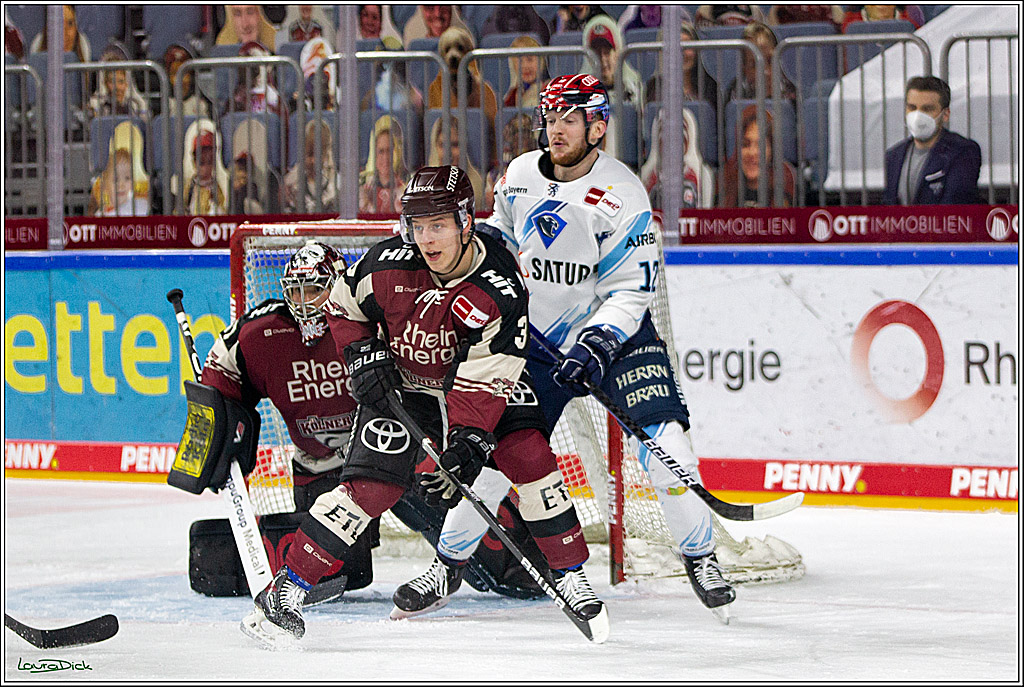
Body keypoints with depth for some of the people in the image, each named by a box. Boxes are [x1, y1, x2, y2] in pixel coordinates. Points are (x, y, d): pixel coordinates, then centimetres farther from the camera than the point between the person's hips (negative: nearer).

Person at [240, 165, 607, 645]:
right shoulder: (387, 265, -22)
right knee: (372, 482, -17)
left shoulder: (501, 289, -28)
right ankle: (285, 590, -14)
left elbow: (484, 381, -31)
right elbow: (341, 309, 0)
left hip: (478, 384, 0)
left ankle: (570, 574, -4)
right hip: (401, 385, 0)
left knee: (528, 455, -20)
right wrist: (364, 357, -15)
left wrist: (468, 443, -41)